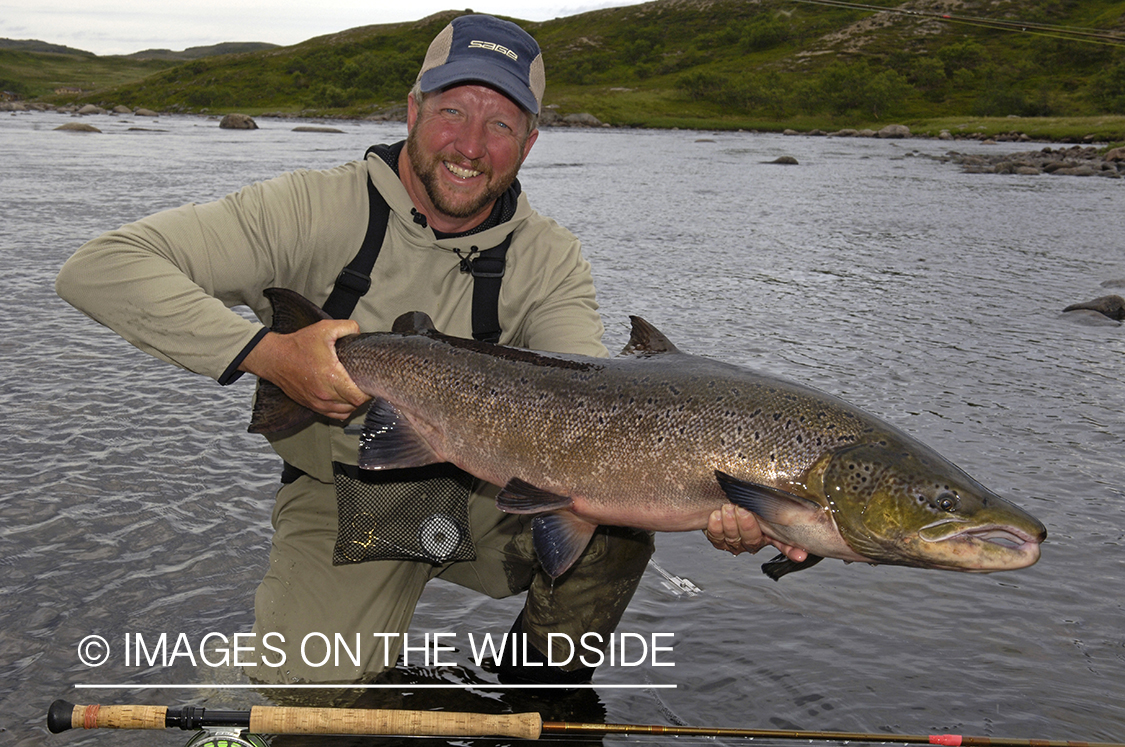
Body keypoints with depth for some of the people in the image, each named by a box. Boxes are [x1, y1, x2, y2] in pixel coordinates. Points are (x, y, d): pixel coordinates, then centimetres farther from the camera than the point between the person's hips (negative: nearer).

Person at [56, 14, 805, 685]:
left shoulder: (549, 259, -8)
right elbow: (99, 267, -22)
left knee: (615, 532, -22)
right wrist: (264, 352, -33)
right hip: (341, 502, -2)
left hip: (479, 493, 2)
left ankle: (539, 689, 8)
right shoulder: (318, 210, -17)